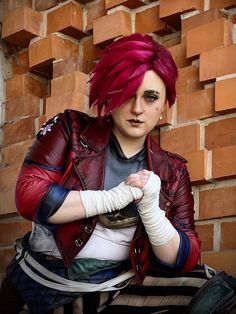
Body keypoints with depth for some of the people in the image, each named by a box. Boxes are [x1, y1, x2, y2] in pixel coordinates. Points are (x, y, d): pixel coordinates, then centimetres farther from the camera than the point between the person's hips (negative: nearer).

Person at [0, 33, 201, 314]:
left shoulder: (173, 172, 0)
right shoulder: (70, 130, -7)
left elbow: (183, 261, -3)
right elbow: (28, 196, -20)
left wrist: (150, 208, -20)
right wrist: (114, 197, -21)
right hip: (36, 283, -2)